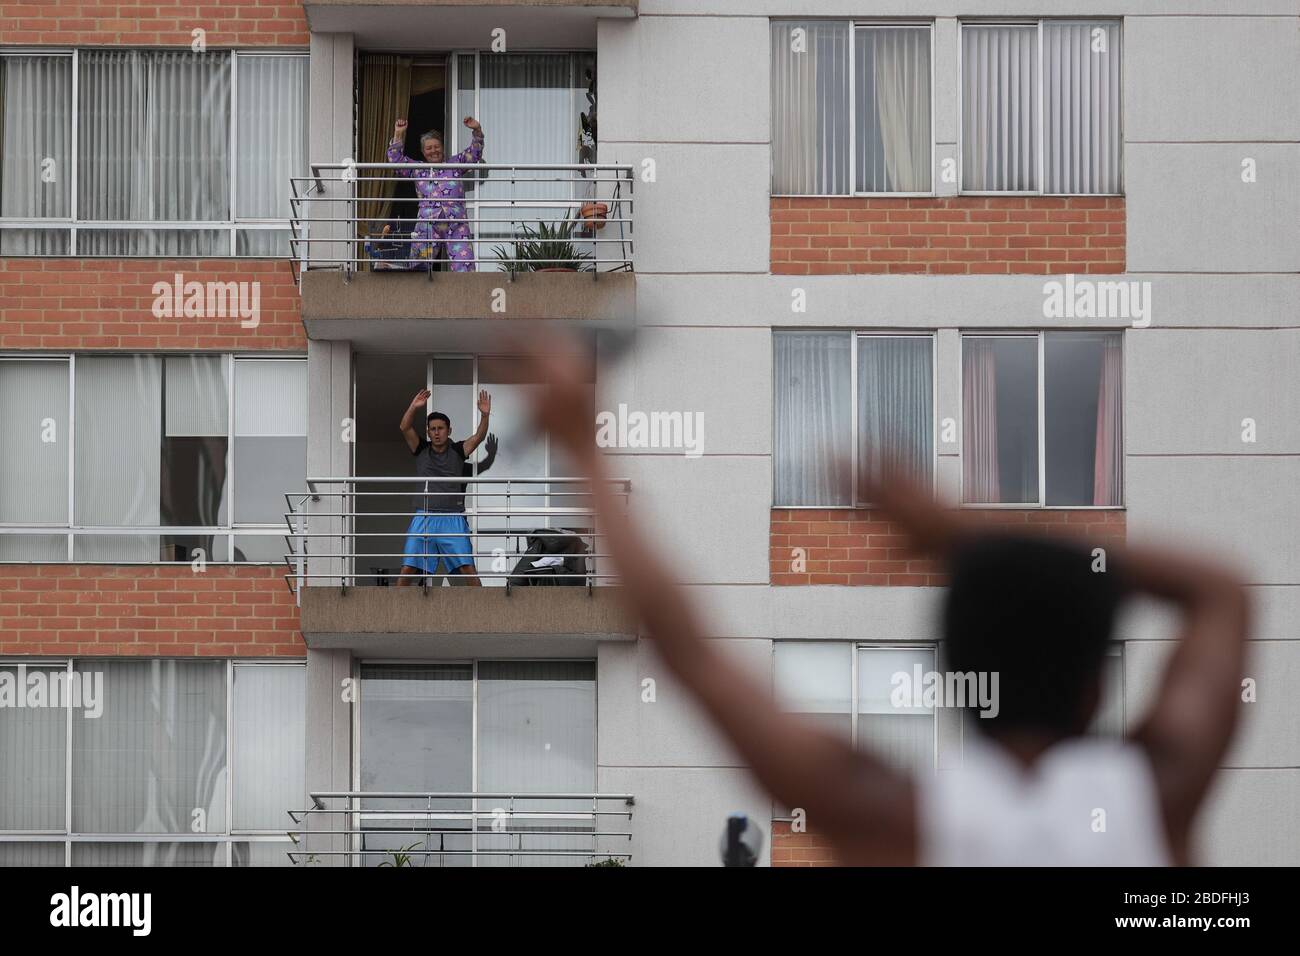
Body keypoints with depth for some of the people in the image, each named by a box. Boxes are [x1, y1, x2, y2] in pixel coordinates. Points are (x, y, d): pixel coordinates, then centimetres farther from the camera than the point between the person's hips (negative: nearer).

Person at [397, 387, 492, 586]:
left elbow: (478, 437, -7)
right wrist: (414, 408, -22)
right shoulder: (421, 449, 9)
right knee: (408, 568, -3)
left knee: (467, 568, -9)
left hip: (452, 519, -1)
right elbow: (405, 428, -4)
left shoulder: (458, 451, 7)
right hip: (423, 517, 1)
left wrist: (485, 415, -25)